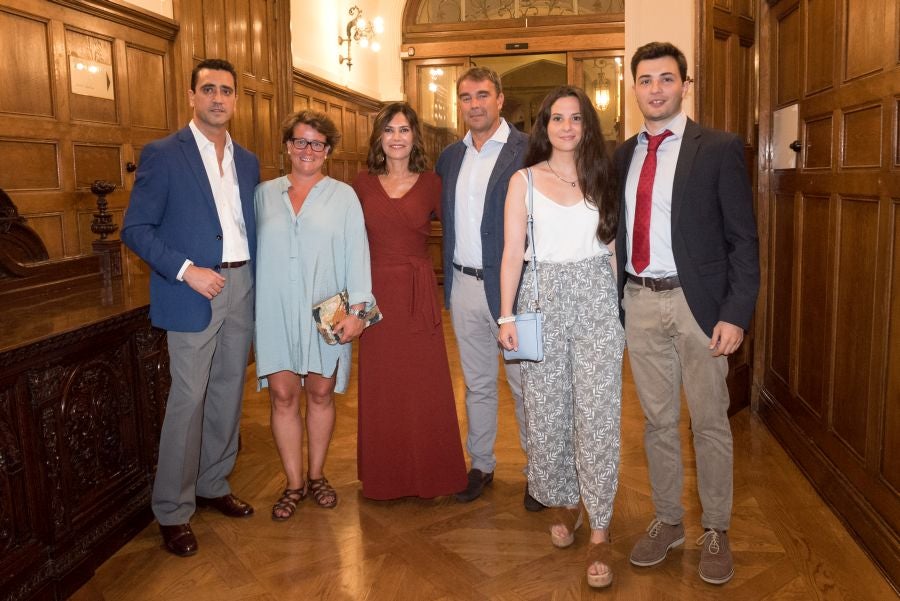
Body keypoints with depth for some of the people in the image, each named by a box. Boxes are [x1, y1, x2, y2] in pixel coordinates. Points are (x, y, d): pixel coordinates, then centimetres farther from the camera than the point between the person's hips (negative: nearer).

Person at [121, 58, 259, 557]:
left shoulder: (247, 161, 13)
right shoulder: (162, 155, -4)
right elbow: (135, 229, -8)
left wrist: (257, 281, 5)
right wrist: (186, 271, -17)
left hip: (242, 288, 6)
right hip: (193, 292, -5)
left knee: (228, 393, 13)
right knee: (188, 400, -3)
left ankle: (213, 485, 29)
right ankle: (172, 511, 11)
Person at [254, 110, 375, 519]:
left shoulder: (343, 196, 5)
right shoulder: (264, 194, 10)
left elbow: (357, 253, -1)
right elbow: (252, 251, 11)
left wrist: (357, 307, -10)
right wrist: (252, 309, 5)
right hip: (276, 312, 1)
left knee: (321, 393, 6)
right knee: (282, 395, 0)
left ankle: (317, 476, 23)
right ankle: (294, 484, 13)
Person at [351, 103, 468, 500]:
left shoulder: (431, 184, 1)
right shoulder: (363, 185, 5)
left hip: (419, 295, -1)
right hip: (376, 294, 1)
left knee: (425, 387, 4)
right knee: (380, 388, 8)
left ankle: (428, 475, 21)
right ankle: (384, 478, 24)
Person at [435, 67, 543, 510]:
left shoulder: (528, 151, -8)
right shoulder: (450, 156, 11)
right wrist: (449, 275, 9)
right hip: (463, 286, 6)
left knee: (524, 384, 6)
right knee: (476, 384, 16)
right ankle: (481, 465, 30)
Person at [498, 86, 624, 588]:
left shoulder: (602, 177, 8)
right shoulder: (524, 180, 5)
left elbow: (615, 247, 8)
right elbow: (513, 252, 1)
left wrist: (624, 309, 4)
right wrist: (507, 315, -5)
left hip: (597, 301, 0)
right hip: (543, 299, 0)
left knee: (598, 415, -3)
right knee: (548, 411, 8)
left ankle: (600, 531, 6)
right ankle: (563, 502, 31)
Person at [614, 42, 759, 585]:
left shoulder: (719, 149, -4)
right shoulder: (623, 156, 9)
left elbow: (743, 239, -7)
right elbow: (619, 233, 11)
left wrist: (737, 314, -14)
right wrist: (613, 301, 5)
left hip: (697, 302, -4)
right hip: (639, 301, 4)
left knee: (710, 423, 7)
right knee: (658, 420, 14)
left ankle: (716, 532, 24)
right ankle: (668, 521, 30)